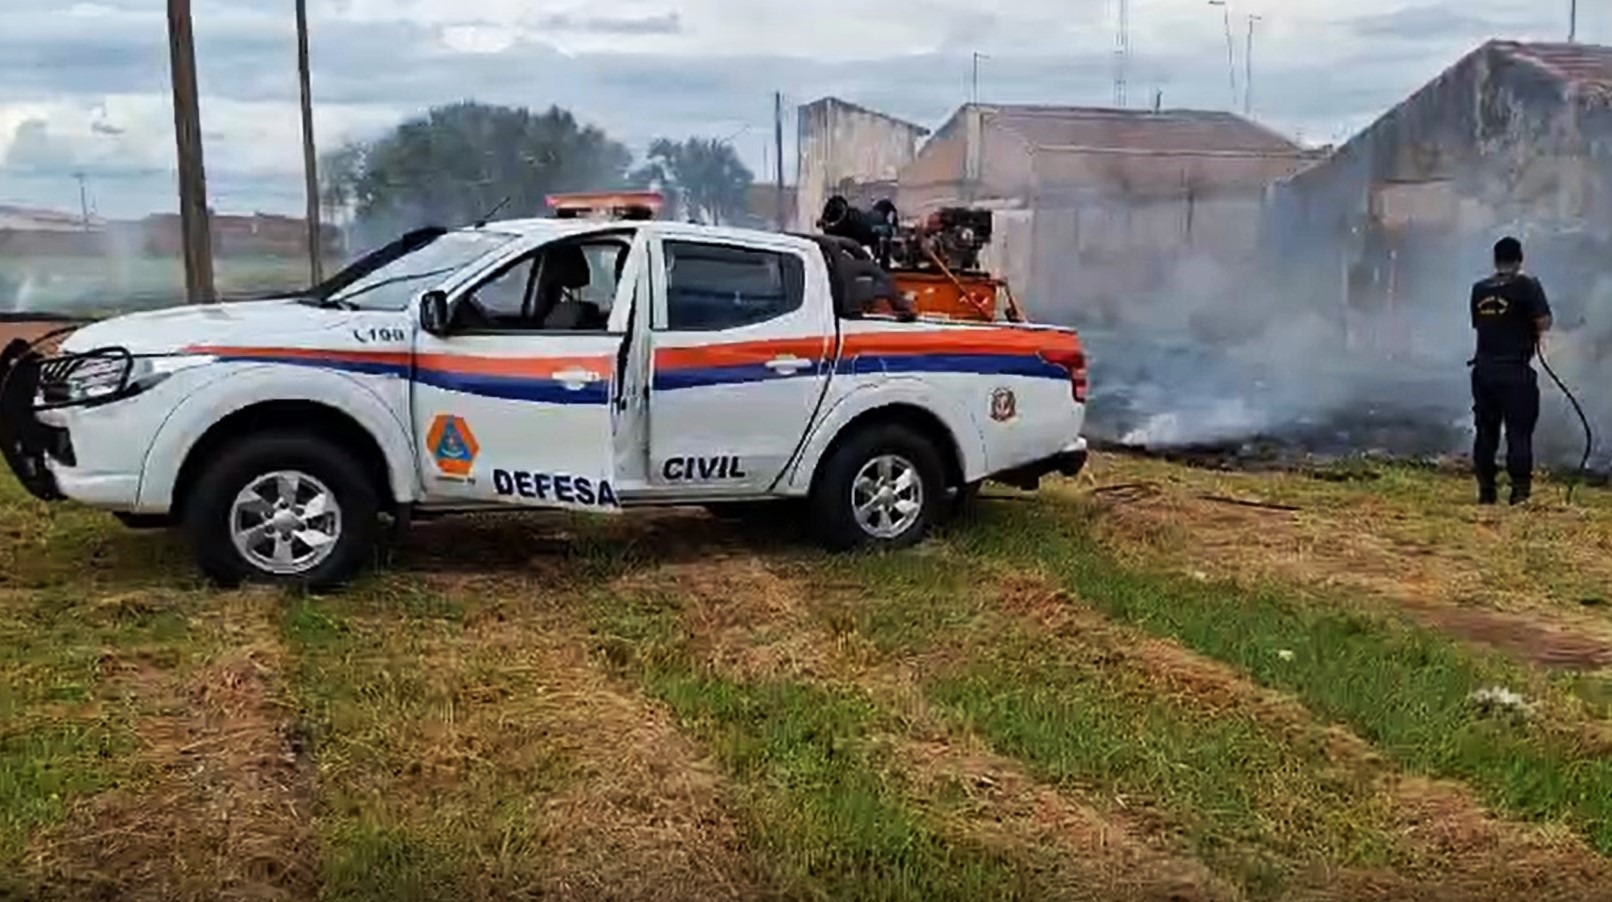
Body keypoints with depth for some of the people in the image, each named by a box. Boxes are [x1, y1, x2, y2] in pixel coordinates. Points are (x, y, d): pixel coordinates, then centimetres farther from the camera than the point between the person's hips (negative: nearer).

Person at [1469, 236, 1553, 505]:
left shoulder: (1479, 289, 7)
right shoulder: (1527, 285, -7)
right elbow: (1544, 322, -13)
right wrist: (1533, 331, 7)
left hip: (1484, 369, 4)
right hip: (1515, 371, -4)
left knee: (1486, 431, 10)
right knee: (1518, 432, 0)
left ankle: (1486, 490, 12)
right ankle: (1520, 488, -4)